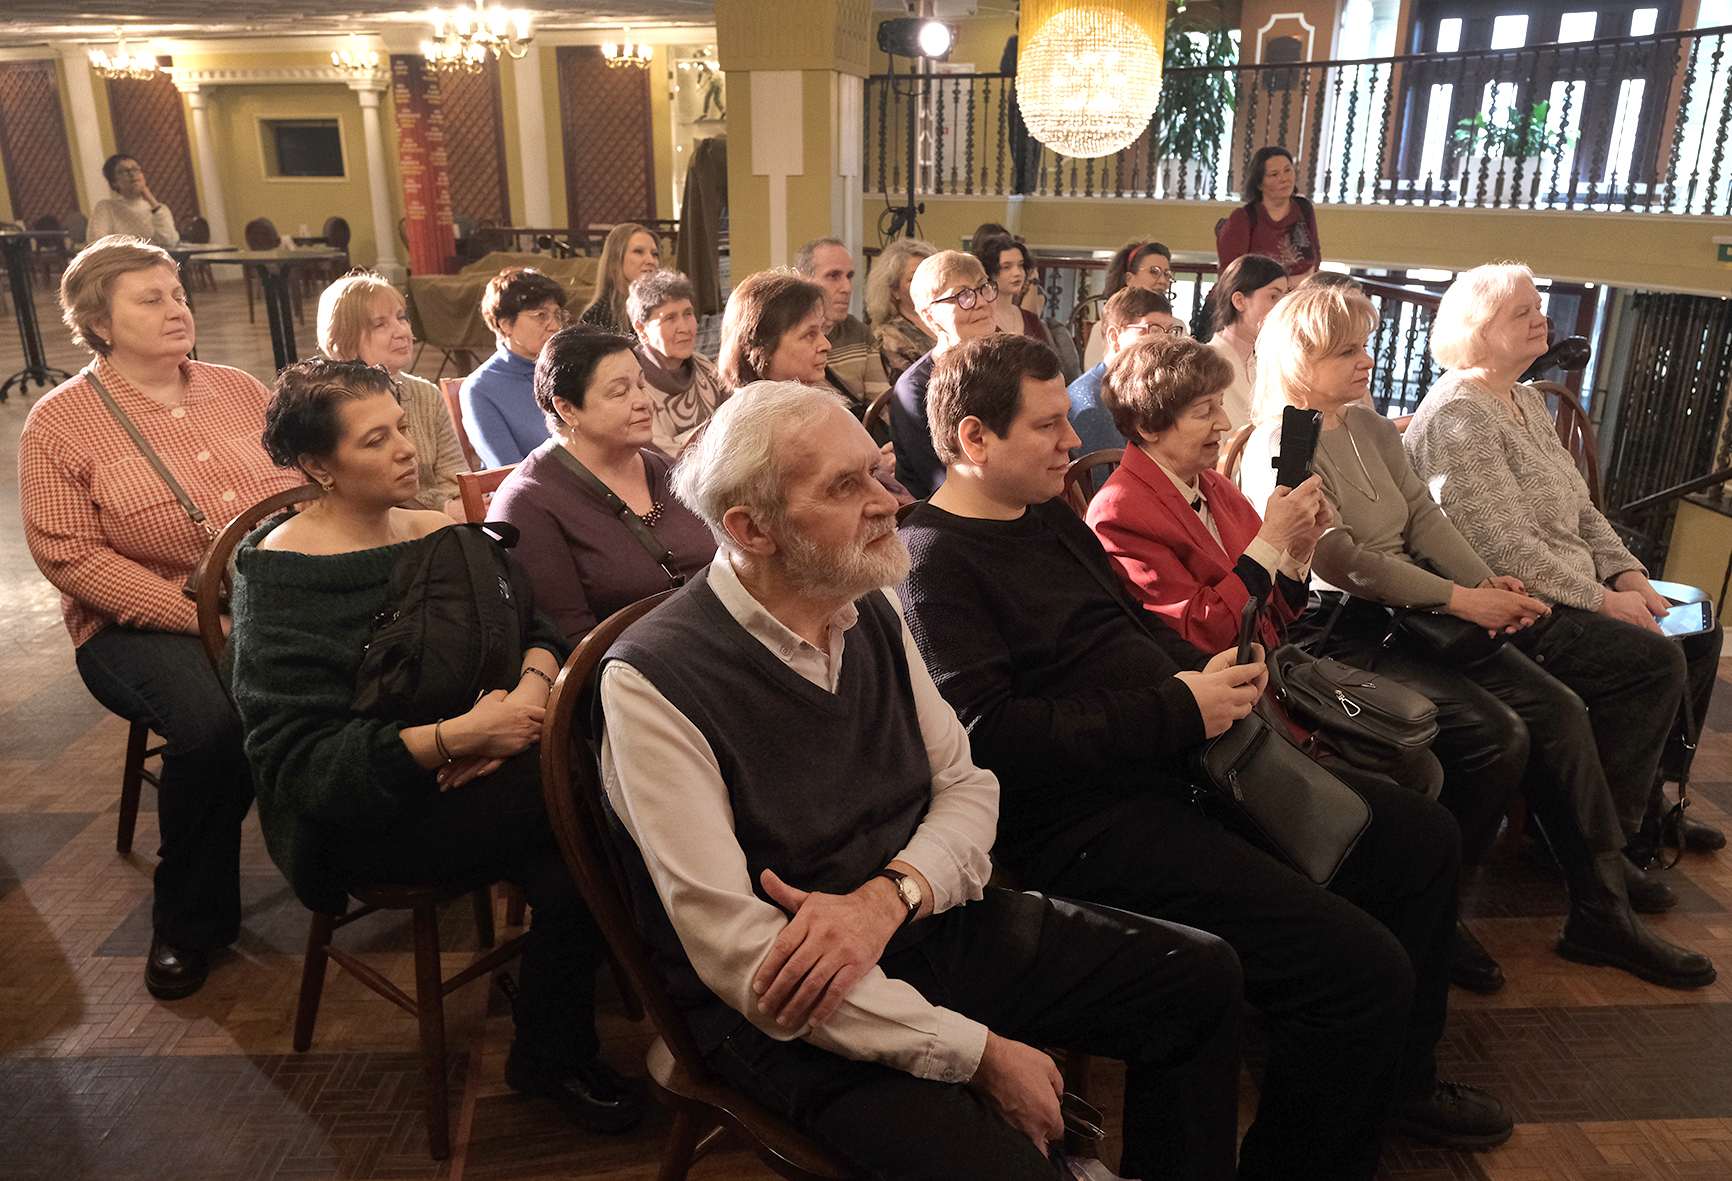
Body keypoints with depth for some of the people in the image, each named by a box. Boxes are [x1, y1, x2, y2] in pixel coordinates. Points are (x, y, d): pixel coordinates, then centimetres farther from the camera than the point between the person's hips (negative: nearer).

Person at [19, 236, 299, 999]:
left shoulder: (239, 390, 14)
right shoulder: (59, 422, 1)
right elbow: (70, 555, -7)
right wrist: (195, 615, -18)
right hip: (140, 623, -3)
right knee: (215, 721, -34)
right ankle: (188, 924, -8)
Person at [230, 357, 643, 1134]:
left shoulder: (442, 533, 9)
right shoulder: (280, 575, -9)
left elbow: (535, 625, 8)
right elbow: (295, 761, -17)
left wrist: (535, 681, -17)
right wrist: (457, 737, -28)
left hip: (467, 774, 6)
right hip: (362, 815, -5)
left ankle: (551, 1057, 2)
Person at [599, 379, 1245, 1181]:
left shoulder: (871, 613, 2)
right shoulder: (654, 679, -21)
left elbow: (966, 786, 5)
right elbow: (736, 948, -24)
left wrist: (888, 896, -18)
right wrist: (978, 1054, -21)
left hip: (933, 925, 7)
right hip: (796, 1013, -6)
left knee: (1202, 976, 6)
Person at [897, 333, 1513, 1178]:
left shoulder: (1050, 518, 16)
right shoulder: (934, 561, -15)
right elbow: (987, 733, -25)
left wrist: (1212, 676, 6)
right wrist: (1175, 712, -19)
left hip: (1174, 766, 11)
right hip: (1088, 824, -10)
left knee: (1418, 835, 16)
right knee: (1361, 968, -19)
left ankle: (1399, 1078, 36)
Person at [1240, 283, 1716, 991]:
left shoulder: (1370, 427, 14)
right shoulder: (1278, 449, -12)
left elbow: (1425, 518, 11)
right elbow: (1344, 562, -18)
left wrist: (1488, 583, -6)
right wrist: (1459, 598, -16)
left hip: (1413, 612, 9)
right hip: (1341, 633, -8)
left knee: (1559, 708, -2)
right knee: (1496, 734, -21)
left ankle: (1602, 910, 8)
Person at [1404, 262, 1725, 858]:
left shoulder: (1528, 401, 16)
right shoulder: (1457, 417, -18)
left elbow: (1580, 508, 18)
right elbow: (1508, 550, -23)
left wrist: (1627, 574, 3)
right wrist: (1602, 599, -17)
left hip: (1569, 591, 11)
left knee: (1699, 632, 9)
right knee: (1655, 660, -21)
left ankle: (1648, 796, 21)